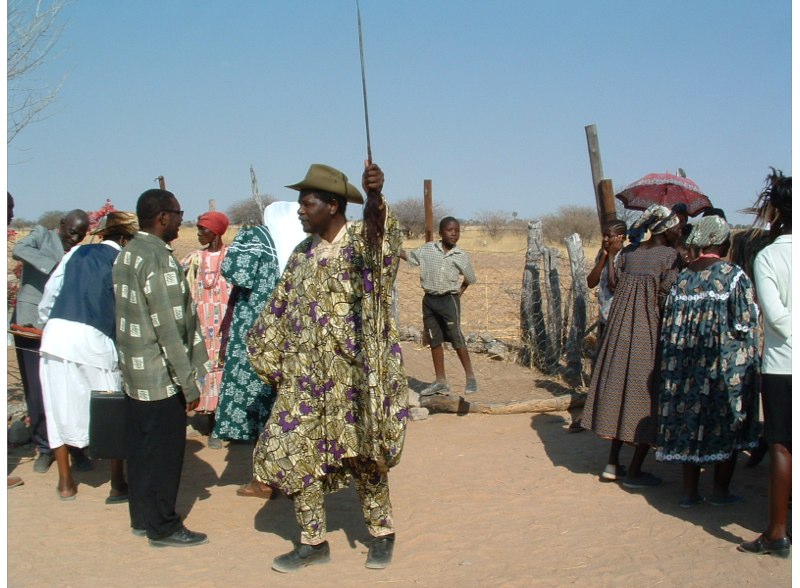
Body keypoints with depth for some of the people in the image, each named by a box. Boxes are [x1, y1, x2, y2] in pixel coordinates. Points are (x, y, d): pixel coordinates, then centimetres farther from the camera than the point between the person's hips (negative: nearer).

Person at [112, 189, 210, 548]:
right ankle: (163, 527, 12)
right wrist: (189, 383, -18)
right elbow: (170, 327, -23)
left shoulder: (127, 254, 9)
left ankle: (142, 517, 29)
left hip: (134, 371, 9)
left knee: (140, 447, 17)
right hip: (162, 376, -9)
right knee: (164, 451, 2)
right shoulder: (159, 259, -20)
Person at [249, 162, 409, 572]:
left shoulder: (362, 241, -9)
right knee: (292, 452, 3)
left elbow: (379, 233, -35)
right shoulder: (303, 253, 10)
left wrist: (375, 196, -56)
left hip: (353, 373, -6)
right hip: (306, 375, 6)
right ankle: (313, 541, 20)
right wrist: (272, 362, 12)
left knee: (361, 455, 4)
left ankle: (382, 532, 28)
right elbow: (280, 310, 16)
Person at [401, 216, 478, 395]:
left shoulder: (461, 256, -2)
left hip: (449, 300, -3)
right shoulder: (428, 249, 1)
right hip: (429, 300, 3)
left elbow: (470, 279, 12)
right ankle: (440, 381, 16)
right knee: (435, 341, 8)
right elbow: (408, 256, 12)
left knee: (456, 338, -5)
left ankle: (470, 377, 8)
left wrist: (458, 294, 6)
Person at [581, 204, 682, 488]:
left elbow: (614, 282, 4)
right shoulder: (670, 256, -10)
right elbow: (667, 297, -14)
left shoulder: (628, 252, 6)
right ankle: (634, 470, 9)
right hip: (651, 333, -6)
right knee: (647, 398, 4)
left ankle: (612, 464, 18)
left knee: (620, 389, 14)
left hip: (621, 329, 6)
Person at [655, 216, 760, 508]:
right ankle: (721, 491, 17)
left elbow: (669, 327, 5)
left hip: (687, 364, 4)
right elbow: (746, 324, -13)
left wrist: (673, 366, 13)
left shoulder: (682, 277, 3)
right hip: (727, 363, -4)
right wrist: (751, 364, 1)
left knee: (689, 422, 10)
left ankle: (690, 492, 15)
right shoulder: (734, 275, -10)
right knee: (726, 424, 9)